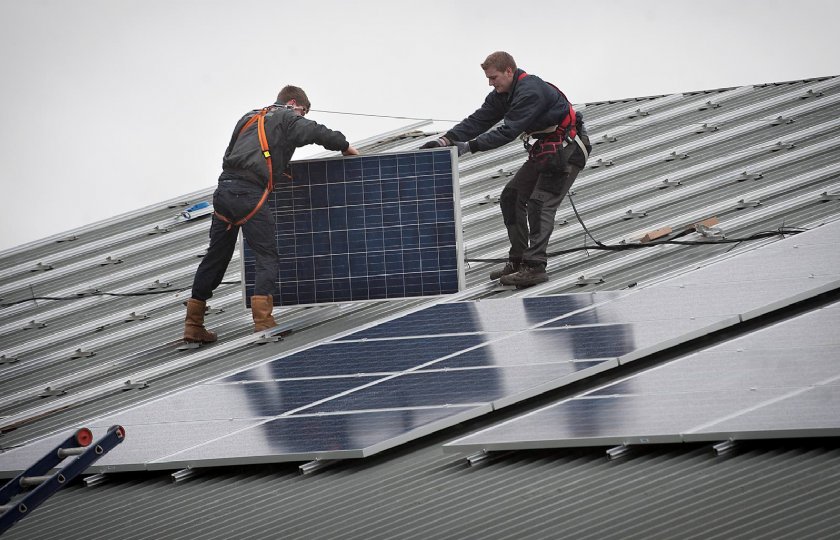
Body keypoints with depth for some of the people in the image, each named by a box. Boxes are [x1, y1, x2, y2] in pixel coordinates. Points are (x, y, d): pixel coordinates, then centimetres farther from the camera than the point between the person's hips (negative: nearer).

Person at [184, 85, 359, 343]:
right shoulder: (287, 118, 8)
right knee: (267, 256, -5)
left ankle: (193, 326, 15)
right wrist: (345, 146, 11)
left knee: (216, 256, 13)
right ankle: (263, 321, -21)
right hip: (249, 193, -7)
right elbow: (316, 133, -5)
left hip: (225, 187, 7)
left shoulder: (248, 118, 28)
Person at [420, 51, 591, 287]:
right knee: (511, 197, 8)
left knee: (540, 203, -18)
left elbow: (508, 131, -31)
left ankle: (535, 266, -22)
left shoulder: (531, 92, -26)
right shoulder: (502, 94, 6)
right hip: (544, 149, 10)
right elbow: (478, 120, 0)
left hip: (568, 150, -10)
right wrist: (445, 140, -13)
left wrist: (469, 146, -33)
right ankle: (517, 261, 11)